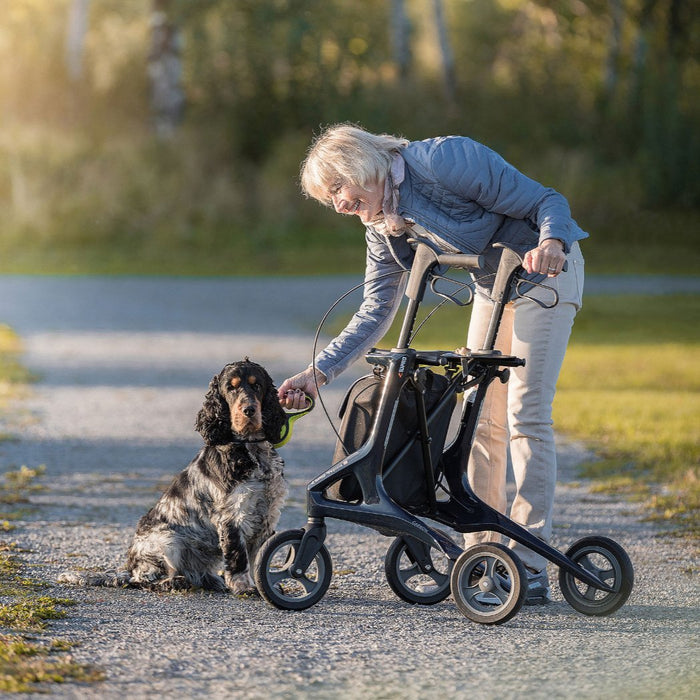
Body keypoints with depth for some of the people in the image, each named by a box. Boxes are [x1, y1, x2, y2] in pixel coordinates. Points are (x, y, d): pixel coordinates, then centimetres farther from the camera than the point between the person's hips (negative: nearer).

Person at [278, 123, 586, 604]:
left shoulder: (443, 160, -25)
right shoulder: (382, 223, -1)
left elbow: (547, 202, -22)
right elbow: (376, 311, 4)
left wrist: (551, 244, -44)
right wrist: (318, 372, -3)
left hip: (545, 271, -8)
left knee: (525, 414, -12)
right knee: (480, 416, 4)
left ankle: (531, 568, -10)